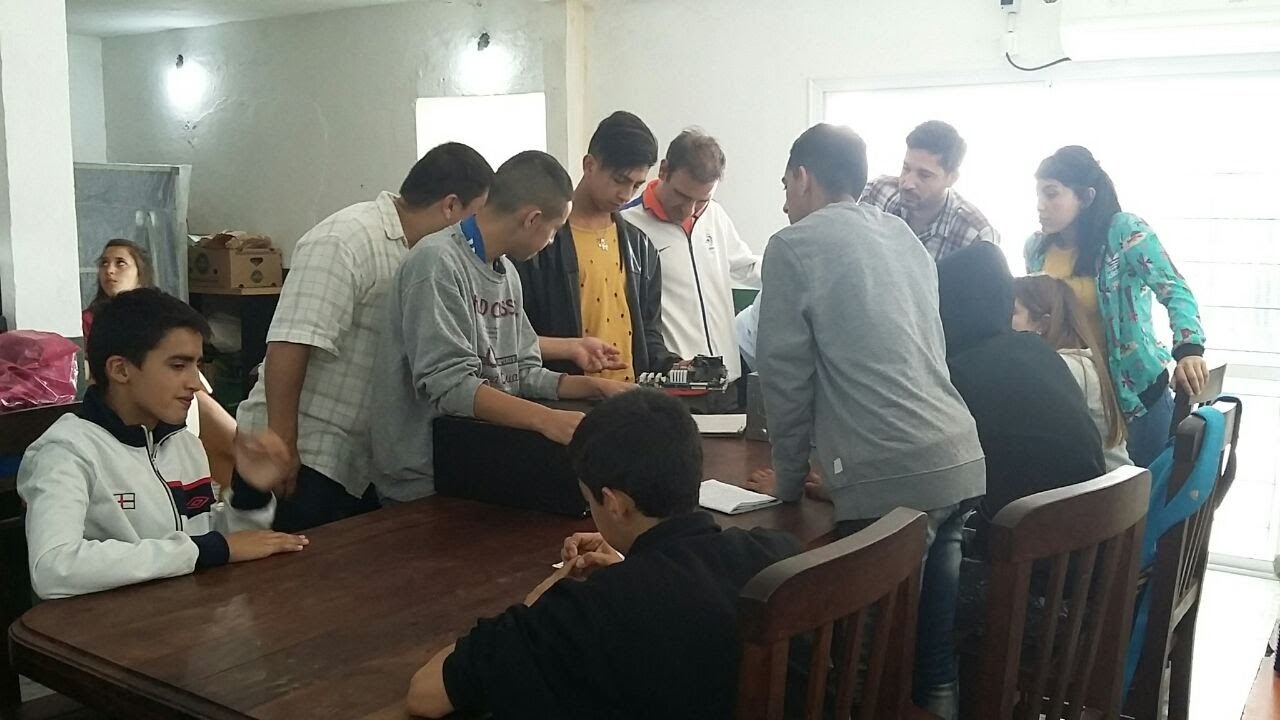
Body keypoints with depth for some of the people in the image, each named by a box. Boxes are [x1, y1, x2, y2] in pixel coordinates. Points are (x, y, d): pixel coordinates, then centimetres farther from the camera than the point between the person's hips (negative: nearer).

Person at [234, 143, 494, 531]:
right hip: (305, 456, -9)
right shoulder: (347, 240, -17)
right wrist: (282, 450, -24)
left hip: (361, 463, 9)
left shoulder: (412, 252, 10)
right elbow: (289, 347, -24)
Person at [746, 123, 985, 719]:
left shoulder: (794, 246, -1)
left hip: (891, 475, -7)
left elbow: (786, 375, -2)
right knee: (928, 614, 16)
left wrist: (789, 479, 11)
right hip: (960, 458, 7)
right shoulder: (904, 234, 20)